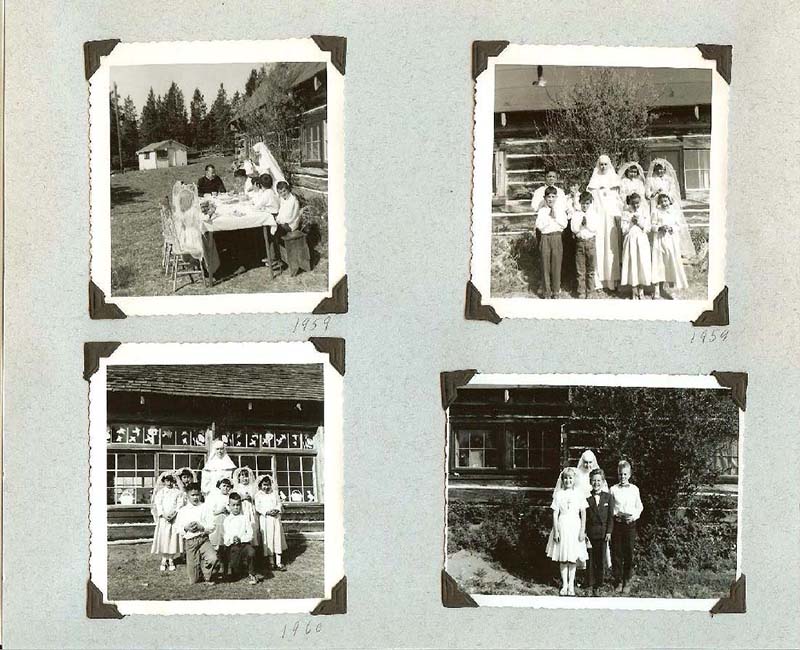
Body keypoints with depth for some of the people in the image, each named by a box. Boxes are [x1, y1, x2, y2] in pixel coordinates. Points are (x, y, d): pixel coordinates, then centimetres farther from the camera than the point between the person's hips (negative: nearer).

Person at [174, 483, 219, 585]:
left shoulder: (205, 507, 6)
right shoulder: (182, 511, 11)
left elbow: (212, 527, 1)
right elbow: (177, 529, 9)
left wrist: (201, 527, -16)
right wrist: (186, 528, -9)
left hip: (203, 539, -1)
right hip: (189, 541, 1)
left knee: (213, 559, -29)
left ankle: (208, 576, 2)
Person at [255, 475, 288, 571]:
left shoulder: (274, 493, 12)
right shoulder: (258, 495, 2)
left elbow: (279, 504, 11)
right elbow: (257, 508, -5)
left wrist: (276, 510, -10)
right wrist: (267, 512, -17)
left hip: (275, 519, 3)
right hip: (264, 519, -2)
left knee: (277, 539, -1)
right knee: (267, 539, -1)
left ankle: (278, 562, -1)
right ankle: (268, 561, 7)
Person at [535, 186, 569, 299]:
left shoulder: (560, 210, 8)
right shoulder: (542, 210, 6)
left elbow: (564, 224, -3)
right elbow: (539, 226, -4)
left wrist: (556, 216, -9)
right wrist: (549, 218, -10)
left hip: (556, 237, 0)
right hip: (545, 237, 0)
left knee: (556, 263, 1)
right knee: (545, 263, 1)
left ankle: (556, 290, 10)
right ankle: (547, 290, 9)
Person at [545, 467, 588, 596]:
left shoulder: (579, 495, 0)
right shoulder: (558, 495, 0)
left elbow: (583, 514, 2)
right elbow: (555, 514, 0)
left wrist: (582, 531, -3)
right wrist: (555, 531, -5)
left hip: (575, 527, 0)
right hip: (562, 527, 0)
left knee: (573, 558, 4)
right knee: (562, 558, 4)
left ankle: (571, 584, 13)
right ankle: (564, 584, 13)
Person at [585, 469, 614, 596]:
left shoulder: (608, 497, 4)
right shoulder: (586, 497, 0)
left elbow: (610, 516, 4)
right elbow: (583, 516, 1)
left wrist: (609, 532, -3)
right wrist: (584, 532, -5)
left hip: (603, 533, 1)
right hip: (590, 532, -1)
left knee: (602, 560, 3)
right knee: (592, 560, 2)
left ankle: (600, 584, 12)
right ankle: (593, 585, 9)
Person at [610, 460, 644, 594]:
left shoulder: (634, 489, 6)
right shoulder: (613, 490, 3)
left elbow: (639, 507, 11)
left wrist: (633, 516, -6)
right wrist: (617, 514, -11)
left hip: (630, 523, 0)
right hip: (617, 523, 0)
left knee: (629, 554, 1)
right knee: (616, 553, 2)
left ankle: (627, 582, 11)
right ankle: (618, 581, 13)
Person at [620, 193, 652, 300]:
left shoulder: (644, 212, 6)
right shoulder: (626, 213, 3)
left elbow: (648, 229, 1)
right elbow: (624, 230, -2)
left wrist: (639, 222, -11)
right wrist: (631, 222, -12)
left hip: (642, 240, 1)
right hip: (631, 241, -1)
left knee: (643, 264, -2)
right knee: (632, 264, -2)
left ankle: (641, 290, 8)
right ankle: (634, 291, 4)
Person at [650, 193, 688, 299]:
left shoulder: (673, 212, 11)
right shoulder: (656, 212, 1)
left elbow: (677, 225, 13)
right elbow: (652, 225, -1)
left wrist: (672, 228, -7)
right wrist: (660, 228, -17)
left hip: (671, 241, 4)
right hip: (660, 241, -4)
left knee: (669, 263, 4)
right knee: (659, 263, -8)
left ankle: (663, 289, 13)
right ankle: (656, 289, -7)